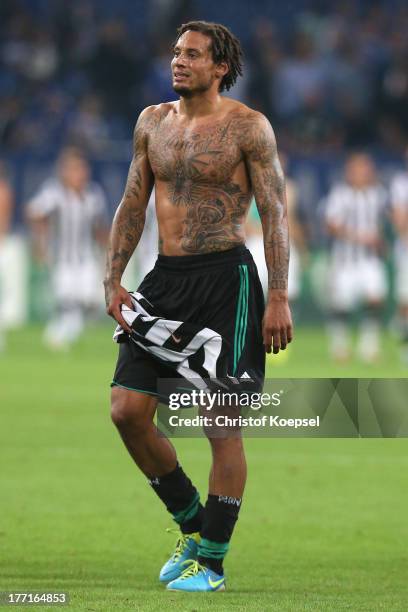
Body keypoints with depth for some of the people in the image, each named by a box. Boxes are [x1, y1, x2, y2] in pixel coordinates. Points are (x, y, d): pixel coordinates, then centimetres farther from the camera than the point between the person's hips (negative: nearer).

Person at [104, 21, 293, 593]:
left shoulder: (247, 127, -5)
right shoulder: (152, 122, 11)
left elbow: (275, 212, -6)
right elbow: (133, 204, 16)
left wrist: (279, 297, -12)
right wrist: (113, 280, 7)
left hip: (225, 278, -6)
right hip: (164, 278, 6)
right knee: (127, 412, -1)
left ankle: (211, 562, 4)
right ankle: (191, 524, 19)